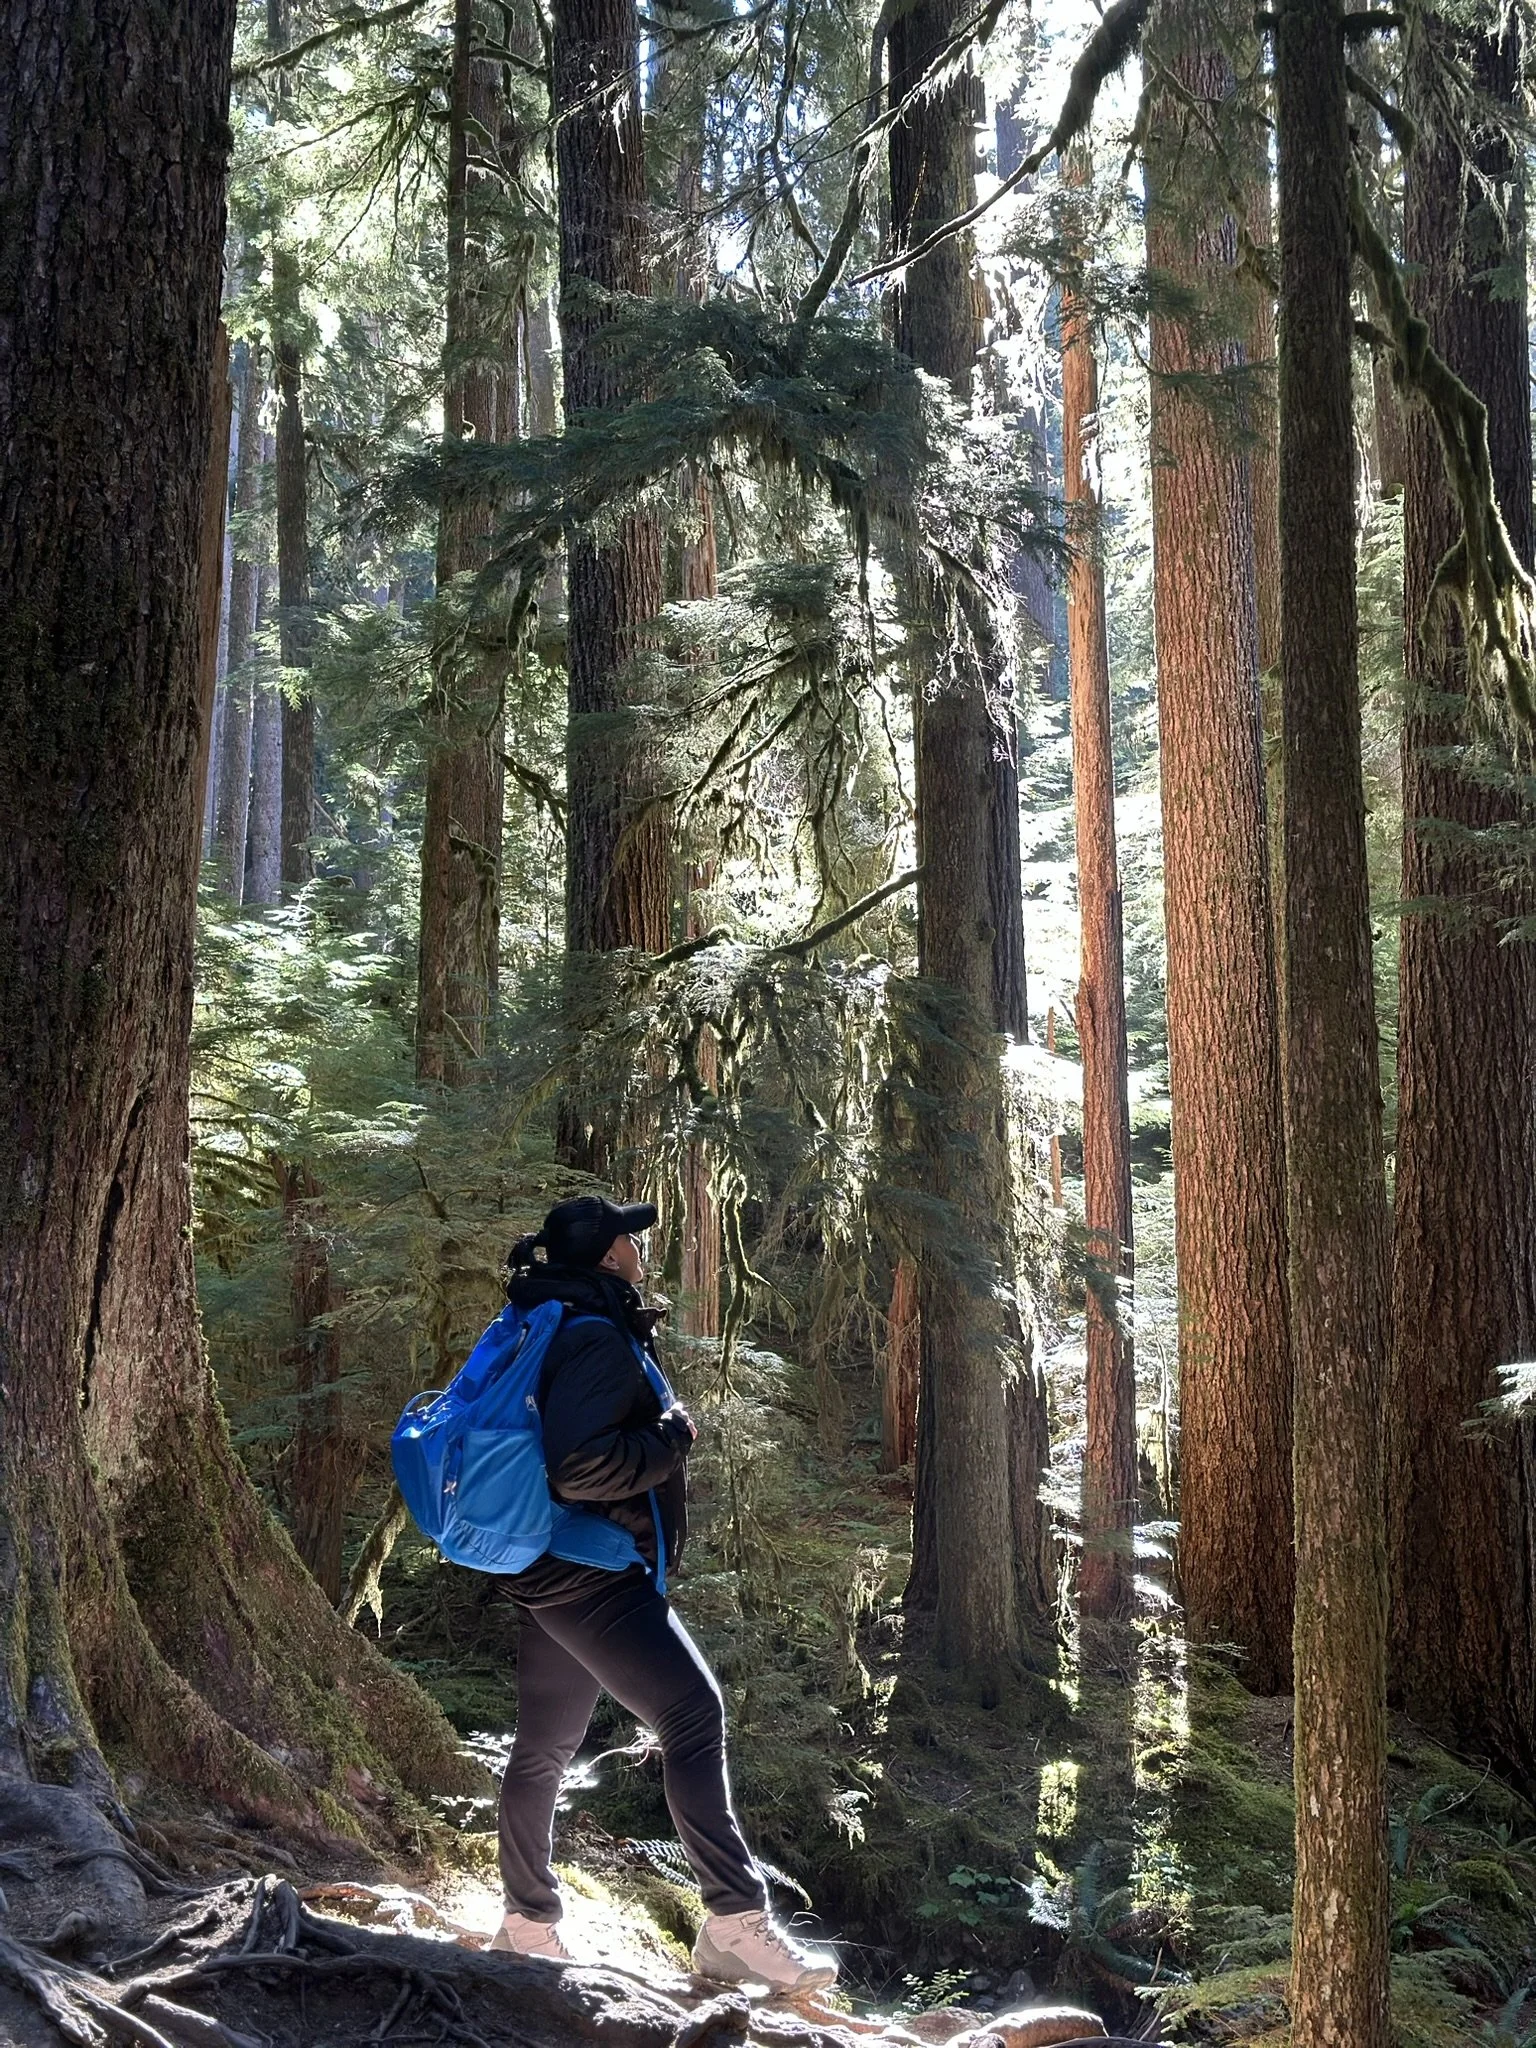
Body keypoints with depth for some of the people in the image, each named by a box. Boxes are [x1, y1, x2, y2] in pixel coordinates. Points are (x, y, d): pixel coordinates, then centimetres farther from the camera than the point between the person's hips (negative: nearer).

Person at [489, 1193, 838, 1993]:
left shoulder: (555, 1329, 16)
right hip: (598, 1575, -11)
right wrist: (672, 1439, -15)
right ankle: (736, 1924, -21)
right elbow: (578, 1467, -27)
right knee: (693, 1713, -17)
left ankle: (527, 1924, 28)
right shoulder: (598, 1338, -16)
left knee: (543, 1746, 17)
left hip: (552, 1575, 11)